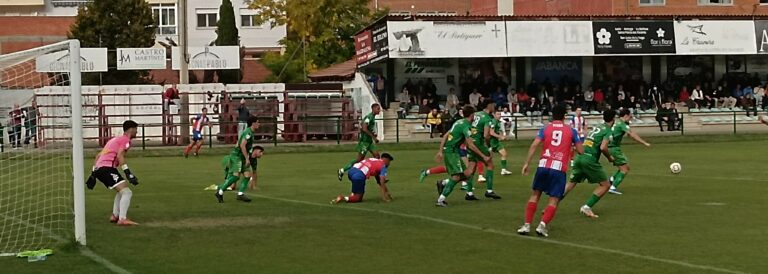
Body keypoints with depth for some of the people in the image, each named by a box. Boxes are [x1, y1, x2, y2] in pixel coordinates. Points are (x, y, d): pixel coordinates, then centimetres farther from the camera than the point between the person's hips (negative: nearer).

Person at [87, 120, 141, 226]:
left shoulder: (115, 139, 28)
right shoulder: (126, 139, 1)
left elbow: (98, 155, 29)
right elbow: (120, 156, -16)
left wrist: (93, 174, 29)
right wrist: (128, 173, -21)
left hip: (98, 169, 10)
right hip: (107, 168, -10)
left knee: (121, 191, 27)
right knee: (127, 192, -17)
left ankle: (114, 216, 28)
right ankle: (122, 219, -29)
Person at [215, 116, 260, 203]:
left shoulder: (250, 132, 16)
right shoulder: (248, 132, -15)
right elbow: (242, 145, -24)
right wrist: (247, 158, -23)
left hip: (242, 158, 10)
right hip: (237, 156, -10)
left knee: (247, 175, -2)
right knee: (235, 176, -18)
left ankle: (241, 194, -3)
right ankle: (220, 192, -12)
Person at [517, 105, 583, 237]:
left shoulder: (545, 129, 9)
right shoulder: (571, 130, 8)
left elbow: (534, 145, -4)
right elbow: (581, 151, 9)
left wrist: (527, 163, -3)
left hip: (543, 165, 2)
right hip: (559, 168, -2)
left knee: (535, 194, 15)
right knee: (554, 200, 3)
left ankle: (527, 225, 9)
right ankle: (543, 224, -15)